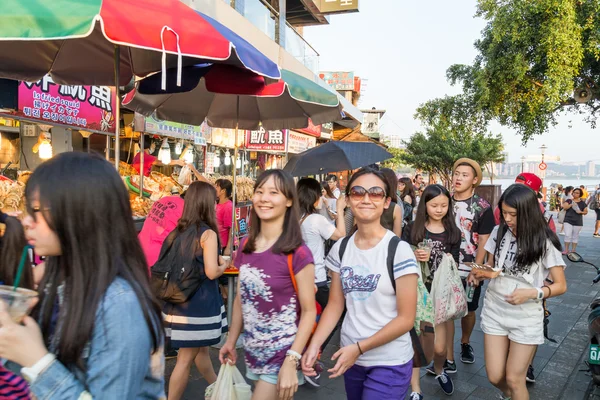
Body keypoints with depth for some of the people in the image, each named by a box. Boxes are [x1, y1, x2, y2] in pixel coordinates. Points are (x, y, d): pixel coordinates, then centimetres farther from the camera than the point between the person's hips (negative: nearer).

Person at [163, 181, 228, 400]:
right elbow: (212, 272, -21)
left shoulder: (178, 231, 4)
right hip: (198, 302, -8)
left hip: (180, 300, 8)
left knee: (201, 349, 24)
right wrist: (224, 265, 0)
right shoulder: (208, 233, -16)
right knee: (186, 359, 4)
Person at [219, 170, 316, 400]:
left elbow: (309, 311, -14)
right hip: (254, 352, 6)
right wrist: (231, 341, 11)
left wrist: (292, 362, -19)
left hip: (283, 354, -6)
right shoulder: (246, 246, 1)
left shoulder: (297, 253, -17)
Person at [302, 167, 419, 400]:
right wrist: (314, 345, -10)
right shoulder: (340, 249, -1)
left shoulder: (399, 250, -15)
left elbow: (406, 319, -14)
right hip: (350, 358, 5)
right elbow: (335, 305, 3)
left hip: (389, 363, -4)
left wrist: (359, 347, -17)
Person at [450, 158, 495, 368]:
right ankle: (448, 359, 10)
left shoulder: (482, 207, -7)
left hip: (469, 270, -2)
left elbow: (484, 242, -8)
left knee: (468, 310, 16)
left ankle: (465, 343, 42)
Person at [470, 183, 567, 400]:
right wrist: (480, 273, -14)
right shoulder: (498, 233, -3)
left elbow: (560, 285, -8)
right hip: (494, 311, 3)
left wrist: (532, 293, -26)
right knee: (495, 377, 8)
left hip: (526, 317, -3)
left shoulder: (544, 242, -13)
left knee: (514, 380, 4)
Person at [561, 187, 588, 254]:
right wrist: (571, 204, -22)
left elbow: (586, 212, 8)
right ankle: (566, 250, -1)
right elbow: (564, 207, -9)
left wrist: (581, 212, -12)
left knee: (575, 236, 7)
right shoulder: (569, 200, 5)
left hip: (578, 222, 1)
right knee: (567, 235, -7)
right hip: (568, 221, -1)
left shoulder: (582, 203, 6)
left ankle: (573, 250, 14)